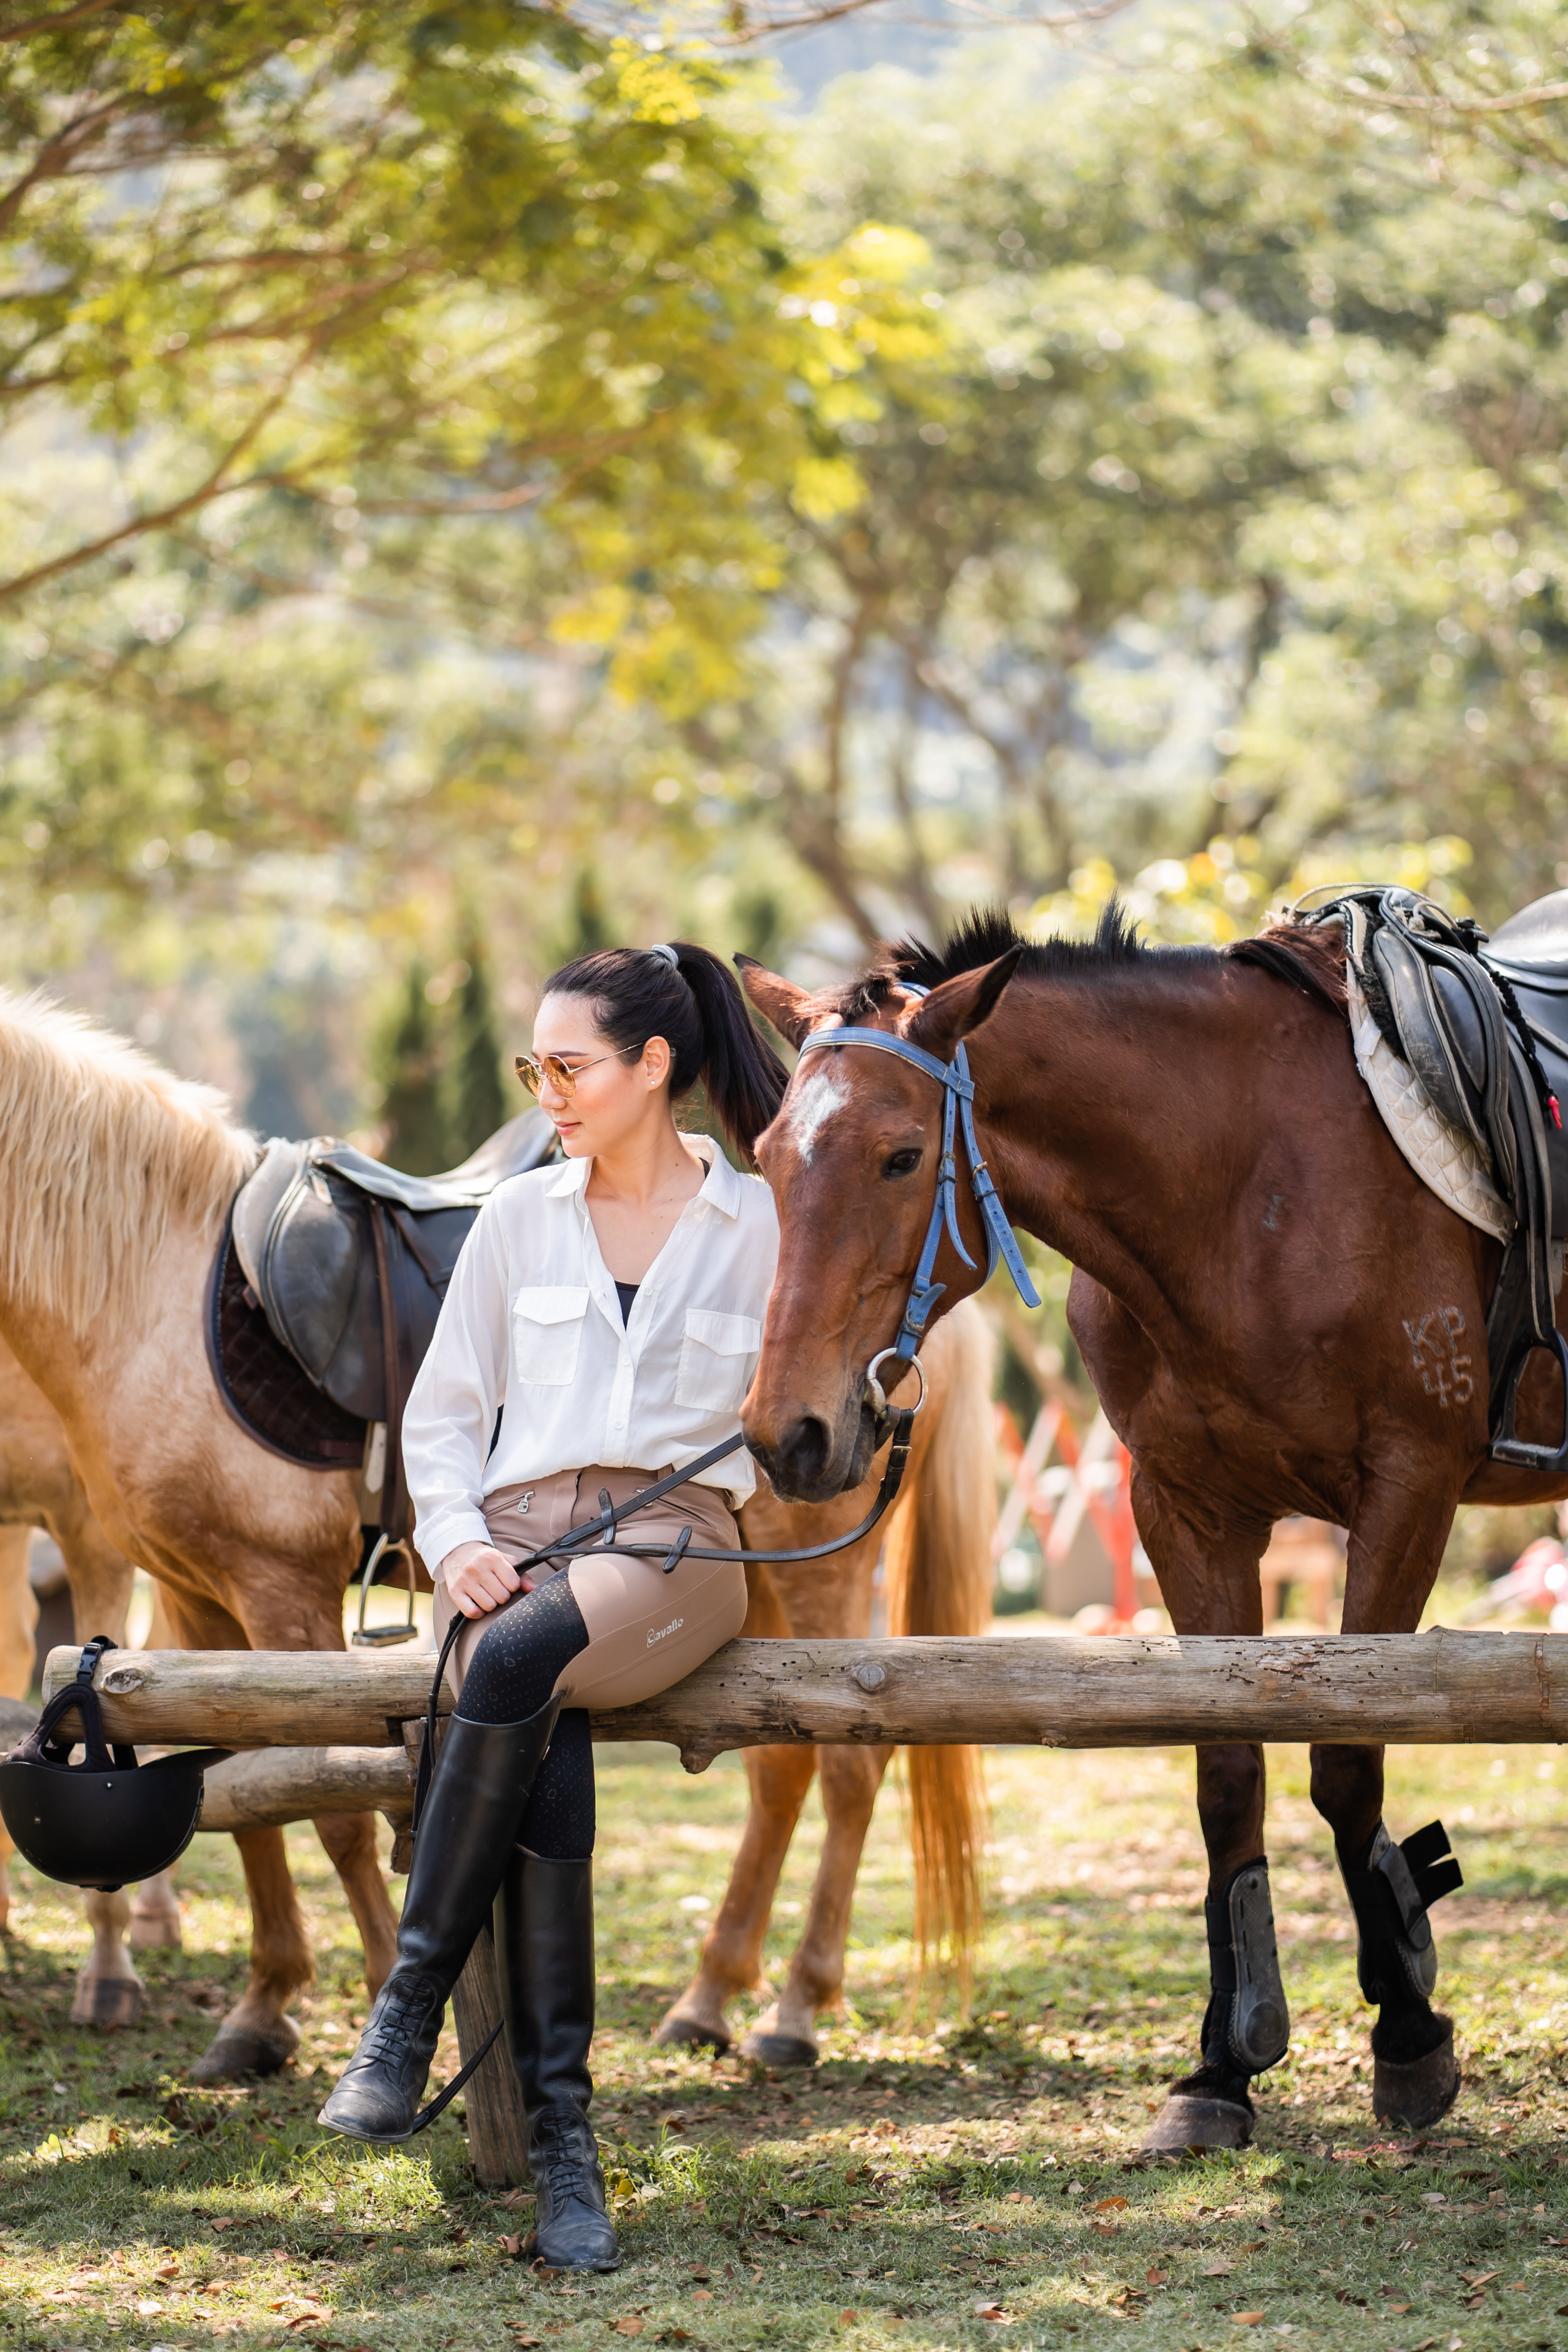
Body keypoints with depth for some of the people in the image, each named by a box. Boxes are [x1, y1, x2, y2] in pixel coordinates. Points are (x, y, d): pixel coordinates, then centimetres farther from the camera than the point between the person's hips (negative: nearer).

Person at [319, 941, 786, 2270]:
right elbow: (442, 1411, 17)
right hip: (519, 1536, 2)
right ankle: (561, 2140, -29)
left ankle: (410, 2009, -26)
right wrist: (456, 1540, -2)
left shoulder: (761, 1228, 7)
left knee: (518, 1663, -37)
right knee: (547, 1766, -31)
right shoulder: (519, 1220, 15)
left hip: (678, 1537, -2)